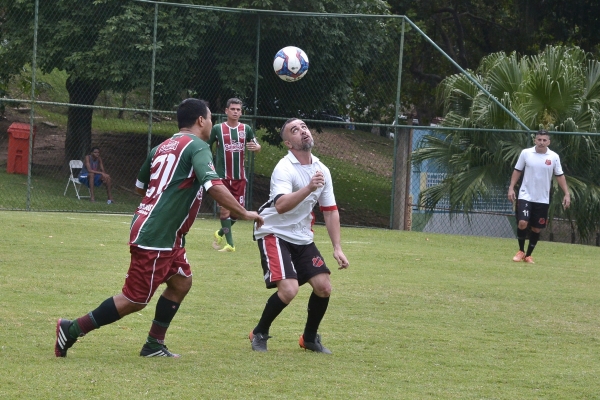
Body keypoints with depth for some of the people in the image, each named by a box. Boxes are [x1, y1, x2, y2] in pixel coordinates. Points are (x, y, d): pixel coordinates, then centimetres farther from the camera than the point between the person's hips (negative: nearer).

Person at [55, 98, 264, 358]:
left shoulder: (163, 147, 14)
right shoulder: (197, 147, -10)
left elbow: (140, 186, 26)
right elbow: (214, 186, -23)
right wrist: (243, 213, -16)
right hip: (154, 237, -9)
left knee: (181, 282, 17)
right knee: (135, 300, -5)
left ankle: (154, 344, 18)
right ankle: (72, 329, -2)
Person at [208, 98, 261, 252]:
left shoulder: (246, 129, 5)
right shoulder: (217, 129, -2)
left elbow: (258, 147, 8)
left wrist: (256, 147, -15)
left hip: (240, 177, 3)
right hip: (222, 176, -3)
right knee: (225, 208, -9)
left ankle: (221, 233, 30)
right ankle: (229, 243, -3)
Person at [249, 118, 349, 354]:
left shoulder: (322, 170, 3)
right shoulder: (285, 168, -19)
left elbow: (331, 211, 10)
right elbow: (280, 206, -36)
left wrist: (337, 248, 3)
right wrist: (309, 188, -47)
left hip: (302, 238, 7)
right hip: (274, 234, -7)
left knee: (324, 287, -5)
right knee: (289, 289, -22)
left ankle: (310, 338, 18)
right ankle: (259, 334, 2)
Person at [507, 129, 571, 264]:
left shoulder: (554, 157, -1)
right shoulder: (526, 153, -3)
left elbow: (560, 176, 5)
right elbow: (517, 171, 5)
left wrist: (567, 194, 0)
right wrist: (511, 188, -3)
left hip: (543, 199, 1)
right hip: (525, 196, -1)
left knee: (536, 229, 5)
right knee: (522, 223, -15)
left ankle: (528, 255, 22)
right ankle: (521, 251, 7)